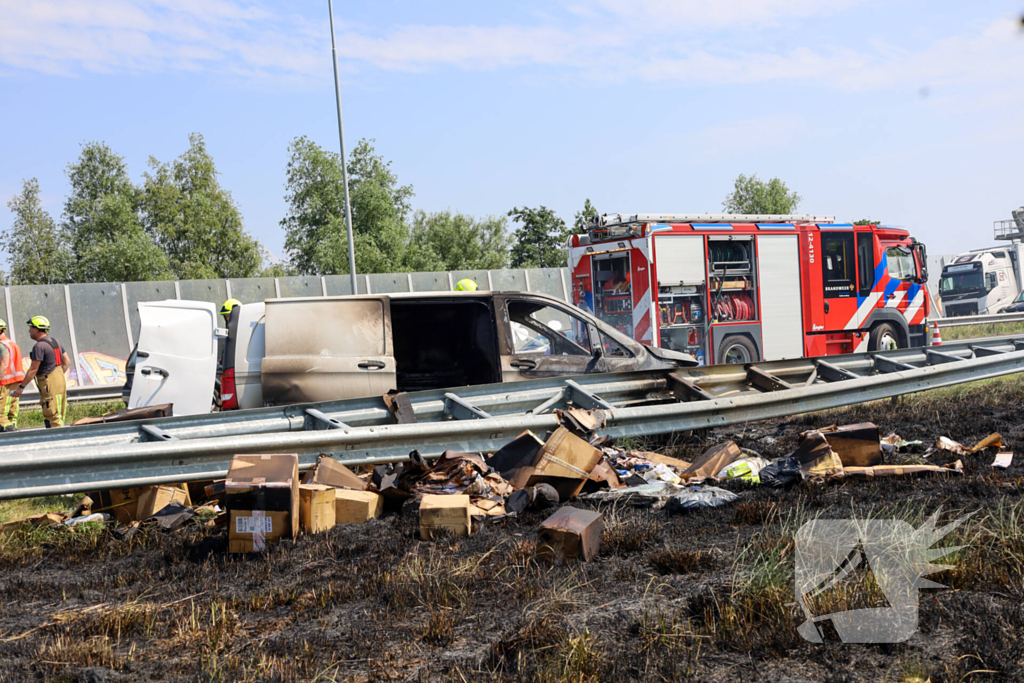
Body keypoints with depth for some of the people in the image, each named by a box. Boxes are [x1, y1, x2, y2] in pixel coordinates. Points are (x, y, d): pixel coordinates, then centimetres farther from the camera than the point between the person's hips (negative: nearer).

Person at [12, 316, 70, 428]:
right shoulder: (55, 342, 14)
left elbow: (33, 370, -13)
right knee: (58, 416, 12)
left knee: (52, 416, -7)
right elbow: (67, 362, 17)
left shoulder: (39, 346, -13)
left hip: (49, 384, -9)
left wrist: (21, 387, -7)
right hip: (61, 380, 9)